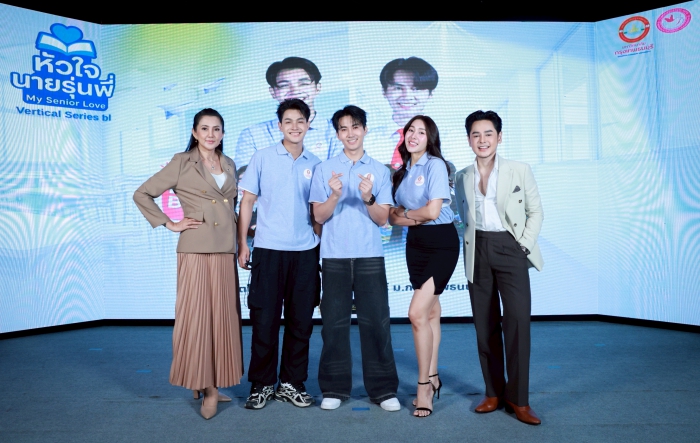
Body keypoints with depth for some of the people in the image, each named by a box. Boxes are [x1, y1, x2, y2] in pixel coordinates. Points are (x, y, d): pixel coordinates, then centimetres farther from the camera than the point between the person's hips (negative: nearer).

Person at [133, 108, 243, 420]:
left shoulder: (229, 165, 14)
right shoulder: (182, 162, -1)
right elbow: (142, 194, -1)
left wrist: (238, 239, 14)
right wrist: (169, 224, -5)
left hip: (226, 250, 5)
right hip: (196, 249, -5)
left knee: (222, 317, 7)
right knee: (195, 316, -2)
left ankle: (213, 383, 20)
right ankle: (205, 386, 10)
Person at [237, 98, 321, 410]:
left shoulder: (315, 164, 8)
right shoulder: (262, 158, 3)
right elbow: (247, 201, 3)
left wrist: (322, 245, 6)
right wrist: (242, 243, -2)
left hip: (305, 252, 2)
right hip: (268, 249, -2)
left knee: (300, 320, 8)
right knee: (265, 319, 3)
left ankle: (292, 383, 22)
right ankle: (261, 385, 19)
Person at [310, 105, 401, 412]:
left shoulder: (380, 171, 7)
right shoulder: (324, 169, 5)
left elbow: (382, 219, 2)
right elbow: (319, 216, 1)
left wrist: (368, 198, -16)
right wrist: (335, 195, -17)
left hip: (370, 256, 0)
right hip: (335, 256, 0)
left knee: (376, 322, 2)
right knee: (334, 323, 5)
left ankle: (383, 389, 14)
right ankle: (334, 388, 17)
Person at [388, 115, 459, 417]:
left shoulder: (435, 165, -11)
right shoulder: (402, 171, 11)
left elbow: (432, 211, -19)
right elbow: (393, 215, 8)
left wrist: (405, 213, -2)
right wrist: (409, 218, -12)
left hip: (441, 242, -7)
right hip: (415, 242, 7)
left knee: (417, 313, -13)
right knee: (430, 311, 14)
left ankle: (423, 385, 2)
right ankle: (432, 377, 26)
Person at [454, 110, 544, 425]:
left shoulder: (519, 171, 2)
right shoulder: (462, 178, 10)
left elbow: (536, 211, 5)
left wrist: (526, 243, -5)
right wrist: (475, 244, 4)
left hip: (510, 248, -3)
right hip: (478, 251, 3)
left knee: (517, 320, -11)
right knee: (484, 325, 6)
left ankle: (518, 399, 1)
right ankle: (494, 392, 20)